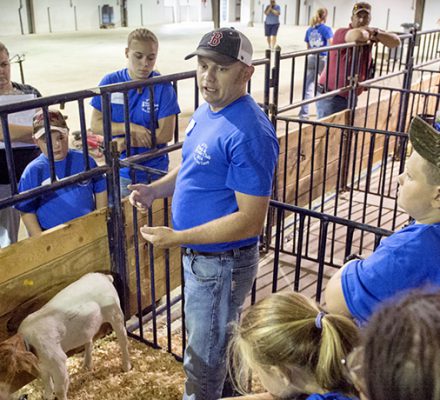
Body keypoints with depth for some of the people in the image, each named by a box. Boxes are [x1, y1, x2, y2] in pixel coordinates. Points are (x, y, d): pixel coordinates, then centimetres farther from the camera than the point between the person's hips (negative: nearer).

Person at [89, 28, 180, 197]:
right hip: (120, 172, 2)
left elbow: (166, 134, -14)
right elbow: (95, 125, -4)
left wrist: (124, 143, -15)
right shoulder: (110, 82, -2)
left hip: (155, 171, -1)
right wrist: (130, 128, -18)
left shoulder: (163, 86, -9)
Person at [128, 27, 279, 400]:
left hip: (223, 262, -9)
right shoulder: (205, 111, 2)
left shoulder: (249, 132, -28)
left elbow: (251, 220, -28)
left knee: (204, 358, 11)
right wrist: (156, 189, -2)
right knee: (215, 341, 29)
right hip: (199, 254, 9)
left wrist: (176, 237, -27)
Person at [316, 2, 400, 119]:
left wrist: (376, 33, -16)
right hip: (331, 97, -6)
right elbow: (358, 35, -37)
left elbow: (396, 42, 0)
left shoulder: (369, 36, 6)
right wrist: (369, 31, -14)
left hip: (351, 97, 7)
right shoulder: (341, 33, -15)